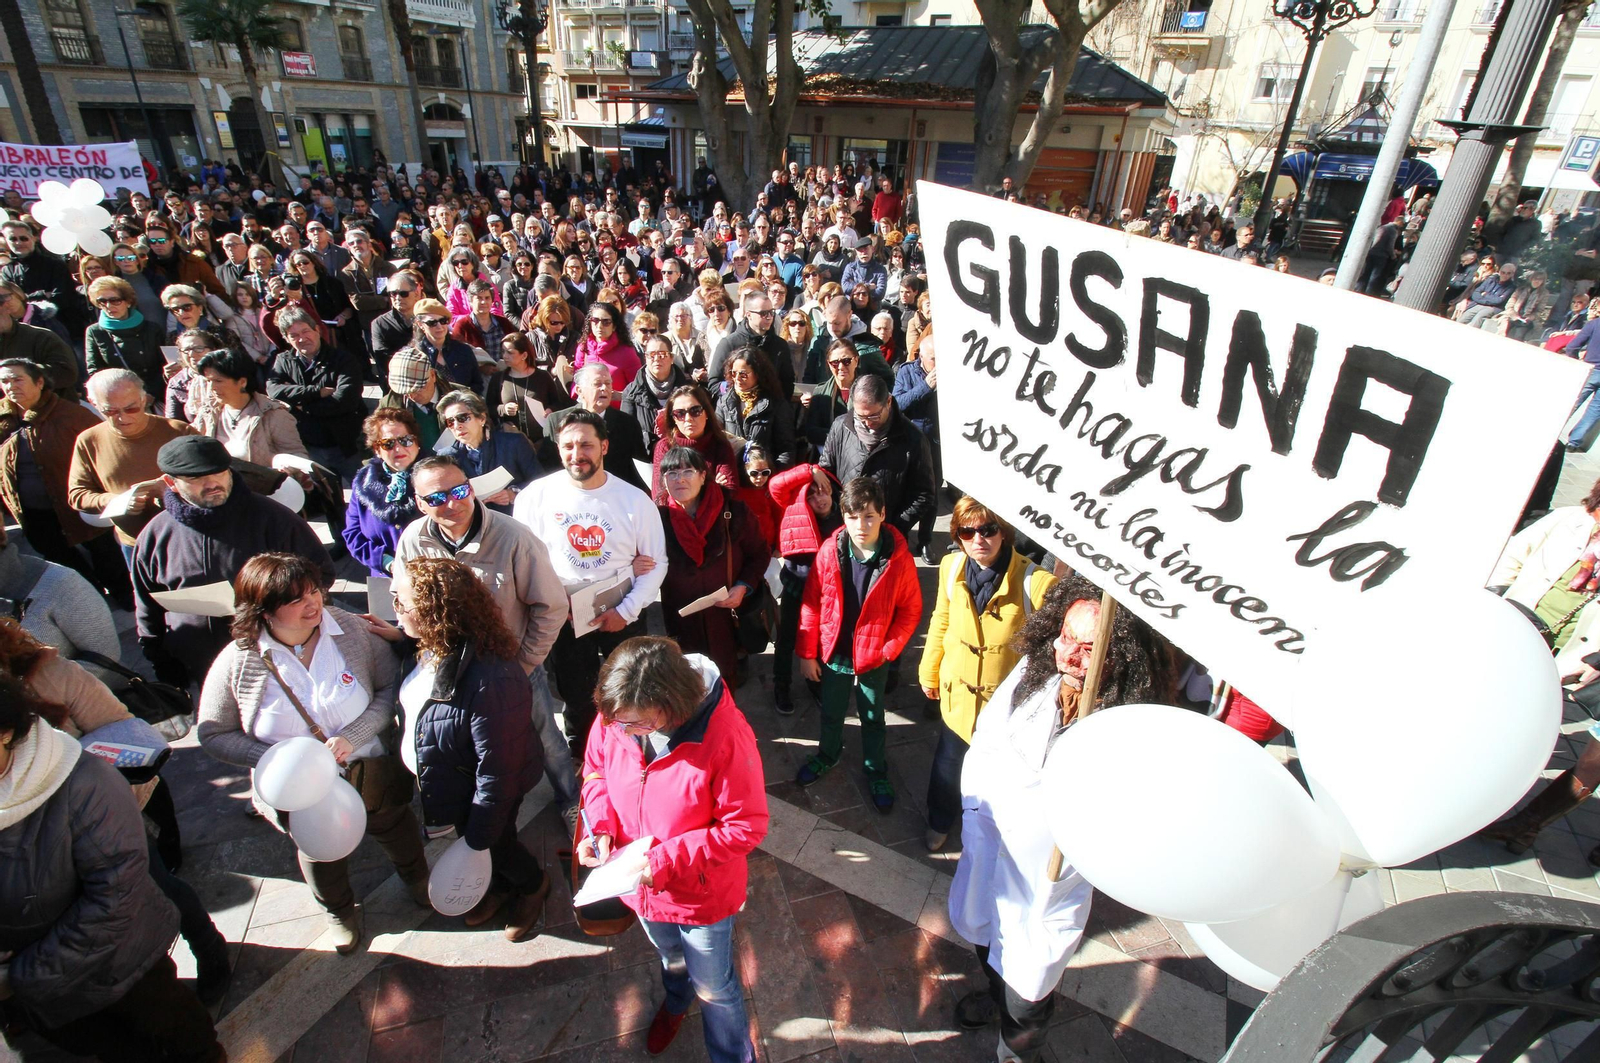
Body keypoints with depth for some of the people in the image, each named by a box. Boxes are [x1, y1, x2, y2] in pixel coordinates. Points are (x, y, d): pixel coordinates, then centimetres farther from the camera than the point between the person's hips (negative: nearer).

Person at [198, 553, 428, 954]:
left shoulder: (352, 629, -23)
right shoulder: (237, 662, -21)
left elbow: (392, 685, -16)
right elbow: (213, 735, -10)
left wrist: (353, 736, -28)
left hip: (372, 770, 0)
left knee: (396, 830, 27)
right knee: (320, 852, 29)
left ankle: (416, 877, 62)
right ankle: (339, 910, 62)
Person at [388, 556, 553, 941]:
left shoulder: (490, 682, -42)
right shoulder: (436, 649, -16)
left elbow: (497, 772, -31)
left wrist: (478, 838, -20)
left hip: (480, 796, -7)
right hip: (452, 783, 7)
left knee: (497, 845, 22)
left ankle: (533, 885, 53)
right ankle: (502, 885, 60)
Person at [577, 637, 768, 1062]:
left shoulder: (725, 735, -36)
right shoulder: (614, 716, -22)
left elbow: (746, 827, -27)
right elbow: (595, 771, -1)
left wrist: (666, 860, -30)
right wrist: (602, 827, -18)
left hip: (702, 894, -5)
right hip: (642, 885, 5)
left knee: (714, 987, 19)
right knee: (671, 958, 36)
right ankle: (675, 1002, 70)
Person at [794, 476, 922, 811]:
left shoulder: (899, 558, -19)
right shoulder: (829, 551, -15)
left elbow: (910, 610, -8)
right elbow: (811, 604, -7)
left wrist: (888, 650, -12)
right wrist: (806, 653, -4)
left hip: (874, 657, -1)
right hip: (832, 654, 2)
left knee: (873, 719, 20)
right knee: (831, 713, 24)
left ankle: (876, 772, 43)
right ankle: (828, 754, 52)